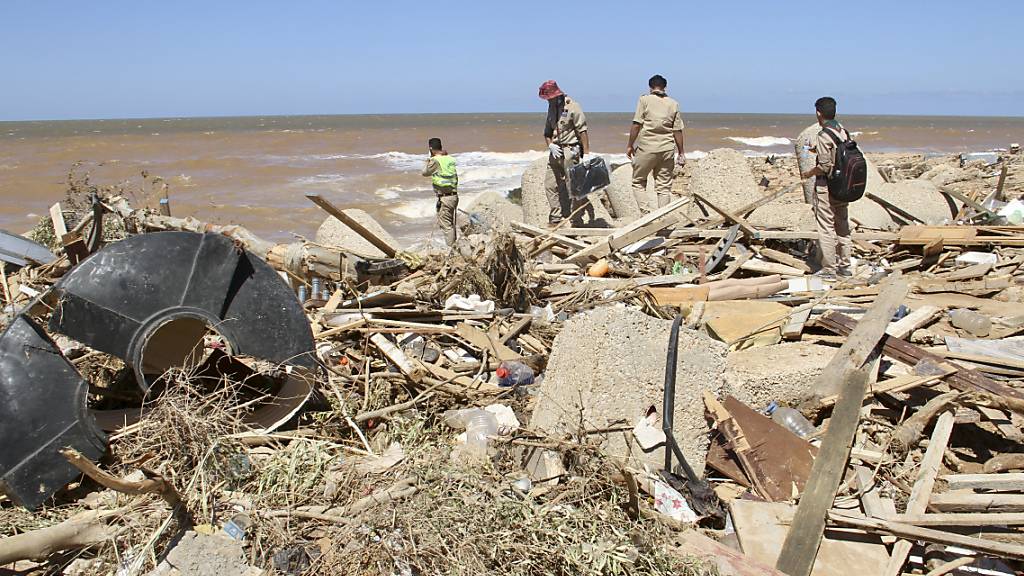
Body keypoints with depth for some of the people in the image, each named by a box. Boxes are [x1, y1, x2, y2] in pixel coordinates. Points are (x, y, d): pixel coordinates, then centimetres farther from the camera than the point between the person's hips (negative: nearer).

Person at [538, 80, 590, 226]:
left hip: (570, 150, -8)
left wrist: (586, 153, -17)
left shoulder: (572, 107, -9)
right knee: (550, 185, 4)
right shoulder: (552, 109, 14)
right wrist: (550, 145, -3)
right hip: (556, 151, 8)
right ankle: (555, 219, 11)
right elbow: (547, 132, 18)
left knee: (572, 187, -3)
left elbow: (582, 131, -12)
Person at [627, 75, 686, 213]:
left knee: (638, 182, 8)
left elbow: (636, 124, -7)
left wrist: (630, 145, 1)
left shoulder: (644, 100, -1)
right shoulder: (673, 104, 8)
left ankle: (647, 211, -8)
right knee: (664, 186, 9)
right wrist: (681, 153, 12)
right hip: (667, 149, 3)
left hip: (647, 148, -3)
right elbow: (677, 131, 6)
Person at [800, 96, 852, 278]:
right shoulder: (844, 131, 6)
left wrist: (808, 174, -3)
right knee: (843, 227, 14)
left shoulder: (823, 136, -17)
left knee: (826, 229, 0)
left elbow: (825, 166, -20)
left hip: (826, 187, -8)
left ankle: (829, 269, 4)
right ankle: (844, 266, 22)